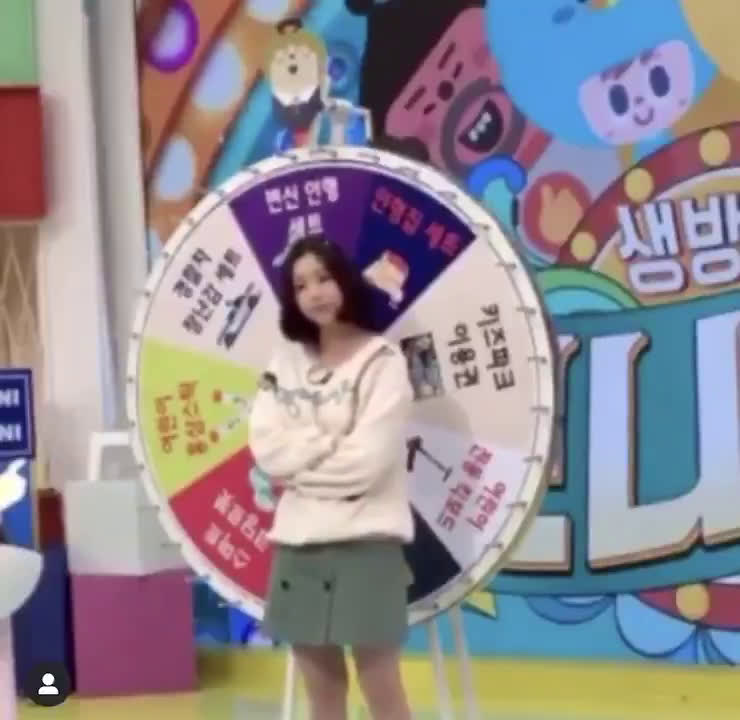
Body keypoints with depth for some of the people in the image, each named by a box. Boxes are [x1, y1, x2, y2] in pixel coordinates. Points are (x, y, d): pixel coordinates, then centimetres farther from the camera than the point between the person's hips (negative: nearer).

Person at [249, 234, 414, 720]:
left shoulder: (382, 360, -5)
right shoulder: (286, 361, 11)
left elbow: (367, 462, -15)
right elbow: (267, 448, -1)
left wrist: (300, 464, -4)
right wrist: (334, 445, -9)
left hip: (365, 542, -5)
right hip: (298, 542, 5)